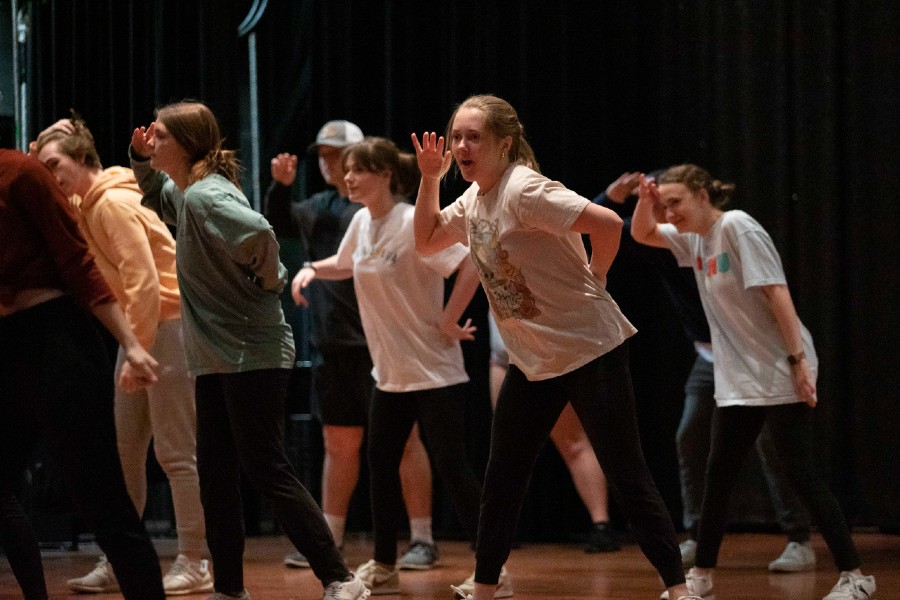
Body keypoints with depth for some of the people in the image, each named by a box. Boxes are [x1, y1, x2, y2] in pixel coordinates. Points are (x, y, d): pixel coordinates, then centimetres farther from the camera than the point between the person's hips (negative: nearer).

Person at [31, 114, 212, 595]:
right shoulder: (83, 207, 13)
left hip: (169, 325, -10)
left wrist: (137, 352, -20)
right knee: (123, 450, 9)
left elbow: (144, 283, -21)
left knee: (176, 451, -8)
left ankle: (195, 564, -5)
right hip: (138, 330, 10)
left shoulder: (114, 203, -16)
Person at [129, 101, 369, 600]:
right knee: (214, 474, 11)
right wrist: (140, 160, 16)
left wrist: (265, 280, -17)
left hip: (252, 356, -10)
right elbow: (156, 199, 37)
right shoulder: (183, 193, 12)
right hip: (215, 359, 10)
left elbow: (257, 232, -36)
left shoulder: (207, 196, -18)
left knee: (266, 469, -10)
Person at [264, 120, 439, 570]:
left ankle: (422, 540, 2)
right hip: (332, 347, 7)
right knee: (339, 444, 13)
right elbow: (278, 224, 20)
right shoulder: (321, 207, 13)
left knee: (403, 440, -2)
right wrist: (280, 185, 4)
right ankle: (328, 541, 20)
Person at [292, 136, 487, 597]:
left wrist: (448, 321, -20)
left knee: (451, 465, -8)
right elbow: (346, 264, 26)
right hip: (390, 369, 8)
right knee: (380, 463, 10)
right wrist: (310, 270, 7)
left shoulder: (413, 223, -18)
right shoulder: (362, 222, 6)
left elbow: (472, 264, -25)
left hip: (432, 369, -8)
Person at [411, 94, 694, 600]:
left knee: (626, 474, -7)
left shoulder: (524, 191, -21)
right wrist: (430, 178, 9)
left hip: (590, 349, -9)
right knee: (503, 477, 12)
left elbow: (608, 224, -29)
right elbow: (427, 241, 22)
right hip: (533, 360, 9)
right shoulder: (474, 201, 7)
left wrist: (589, 283, -13)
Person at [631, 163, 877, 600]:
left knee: (800, 473, -9)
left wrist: (797, 358, -23)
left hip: (779, 375, -8)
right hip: (736, 381, 8)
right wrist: (645, 201, -2)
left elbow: (776, 291, -17)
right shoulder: (695, 240, 11)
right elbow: (642, 234, 21)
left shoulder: (736, 227, -13)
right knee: (717, 477, 9)